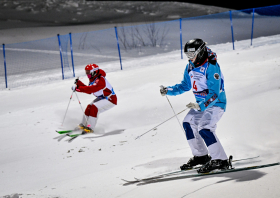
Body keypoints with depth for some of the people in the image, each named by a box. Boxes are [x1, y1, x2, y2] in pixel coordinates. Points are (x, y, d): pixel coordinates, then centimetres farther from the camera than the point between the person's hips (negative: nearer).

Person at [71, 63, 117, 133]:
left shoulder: (100, 80, -28)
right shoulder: (93, 79, 4)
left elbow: (91, 89, -42)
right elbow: (89, 91, 9)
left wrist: (78, 88, -46)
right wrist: (79, 83, 0)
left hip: (110, 100, -10)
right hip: (101, 98, 10)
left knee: (94, 108, -22)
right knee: (89, 107, 0)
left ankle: (90, 127, -17)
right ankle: (84, 124, 12)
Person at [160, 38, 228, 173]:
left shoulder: (211, 66, -24)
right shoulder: (191, 67, 3)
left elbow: (214, 93, -30)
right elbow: (185, 86, 18)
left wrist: (201, 106, -42)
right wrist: (168, 90, 5)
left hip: (216, 103, -10)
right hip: (201, 104, 10)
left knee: (204, 128, -23)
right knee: (188, 123, 13)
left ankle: (220, 160, -19)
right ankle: (201, 155, 25)